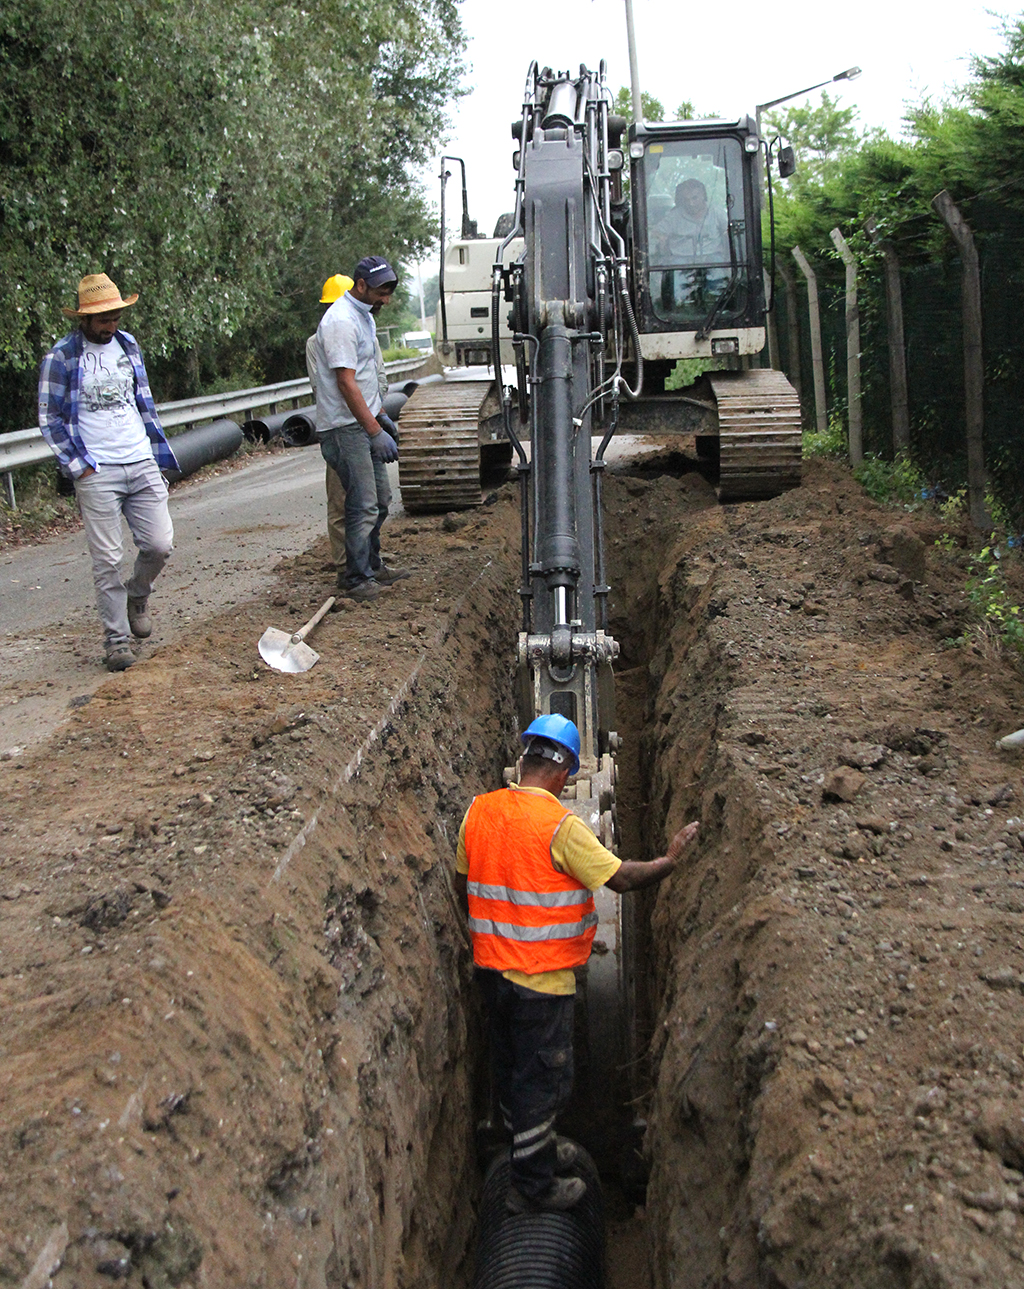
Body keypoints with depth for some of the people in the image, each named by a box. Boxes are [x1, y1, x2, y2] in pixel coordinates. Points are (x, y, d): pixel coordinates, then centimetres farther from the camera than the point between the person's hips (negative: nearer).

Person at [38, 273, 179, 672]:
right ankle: (117, 639, 8)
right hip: (96, 473, -4)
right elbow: (49, 419, -2)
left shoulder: (128, 345, 12)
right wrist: (79, 467, -7)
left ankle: (136, 596, 29)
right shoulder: (61, 357, -4)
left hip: (142, 464, 4)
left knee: (159, 544, -1)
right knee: (106, 560, -3)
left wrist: (158, 456, 15)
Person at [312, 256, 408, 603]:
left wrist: (381, 415, 24)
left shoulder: (363, 315, 15)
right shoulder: (342, 321, -19)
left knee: (380, 499, 16)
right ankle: (357, 577, 0)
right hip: (345, 428, -10)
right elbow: (346, 382, -24)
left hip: (364, 422, 10)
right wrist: (375, 432, -25)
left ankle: (372, 566, 28)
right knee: (364, 504, -9)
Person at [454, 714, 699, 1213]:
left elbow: (462, 882, 10)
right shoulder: (560, 825, -21)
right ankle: (532, 1185, 19)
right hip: (540, 975, -7)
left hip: (490, 966, 7)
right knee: (543, 1077, 8)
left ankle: (535, 1148, 41)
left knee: (510, 1067, 21)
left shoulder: (478, 810, -1)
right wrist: (670, 858, -1)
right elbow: (620, 877, -17)